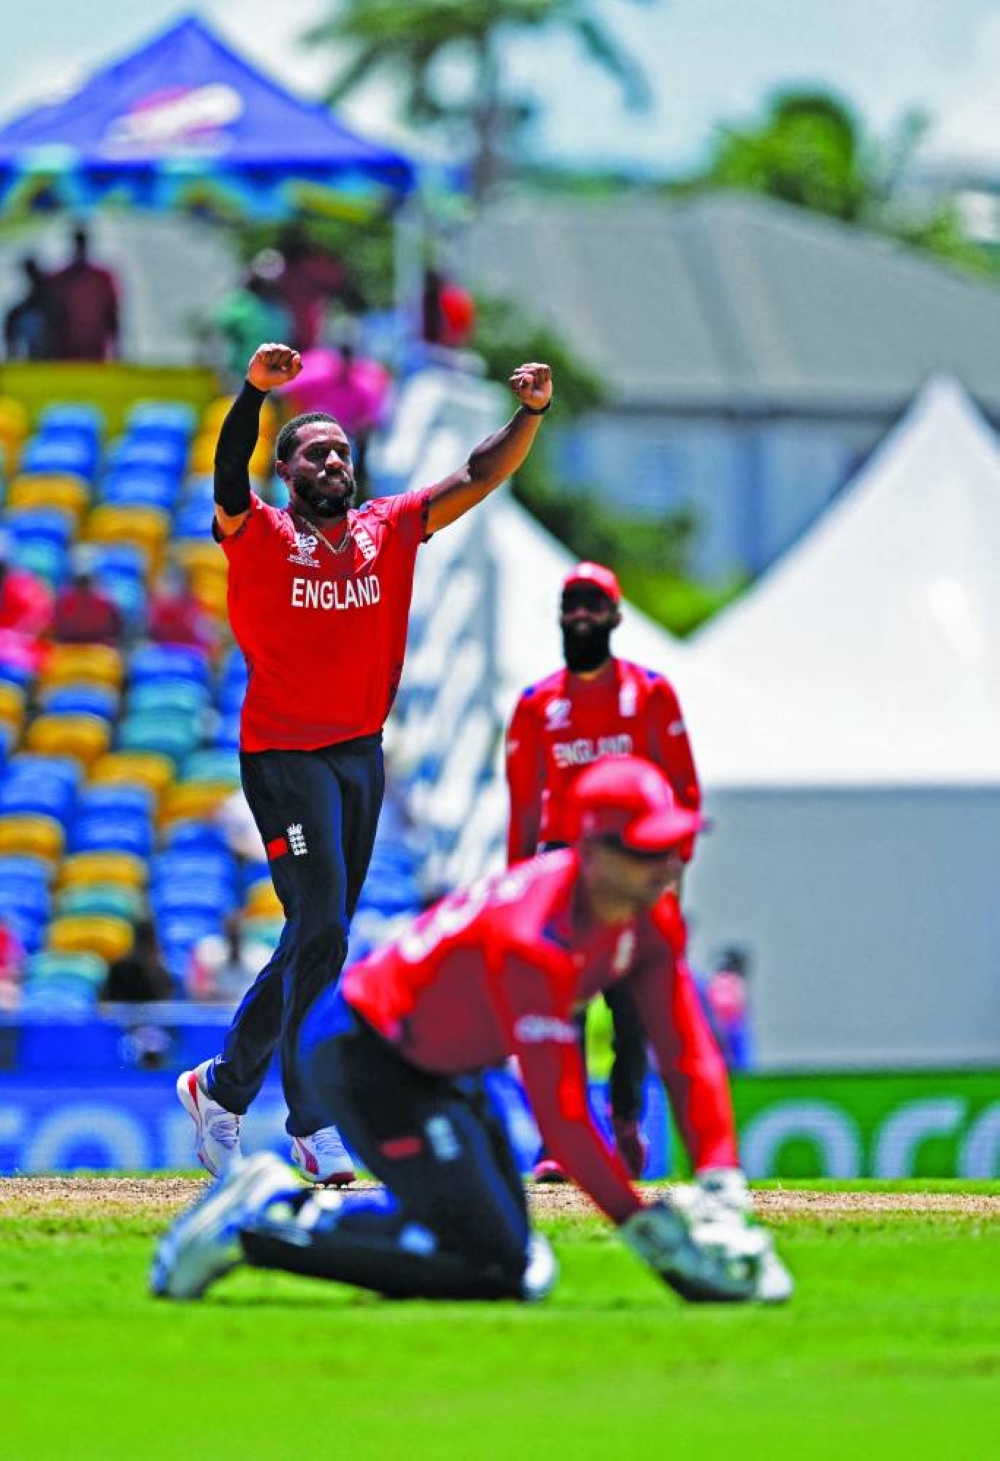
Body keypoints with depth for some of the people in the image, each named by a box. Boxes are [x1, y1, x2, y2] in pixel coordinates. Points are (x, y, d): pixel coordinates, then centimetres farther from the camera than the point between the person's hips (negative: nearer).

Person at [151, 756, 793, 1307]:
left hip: (443, 1069, 10)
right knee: (497, 1265, -17)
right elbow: (559, 1107, -32)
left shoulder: (651, 920, -6)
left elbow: (689, 1057, -4)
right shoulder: (531, 937, -33)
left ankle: (283, 1202, 13)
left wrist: (721, 1189, -16)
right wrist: (643, 1223, -30)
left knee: (521, 1266, 10)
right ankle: (255, 1229, -12)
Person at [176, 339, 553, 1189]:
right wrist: (255, 393, -39)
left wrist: (530, 415, -11)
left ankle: (224, 1087, 24)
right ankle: (313, 1126, -5)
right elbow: (229, 476, -22)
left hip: (362, 754, 6)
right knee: (321, 934, -12)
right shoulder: (260, 536, -2)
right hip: (284, 757, -6)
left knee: (316, 941, 10)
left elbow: (479, 479, 5)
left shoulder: (386, 531, 11)